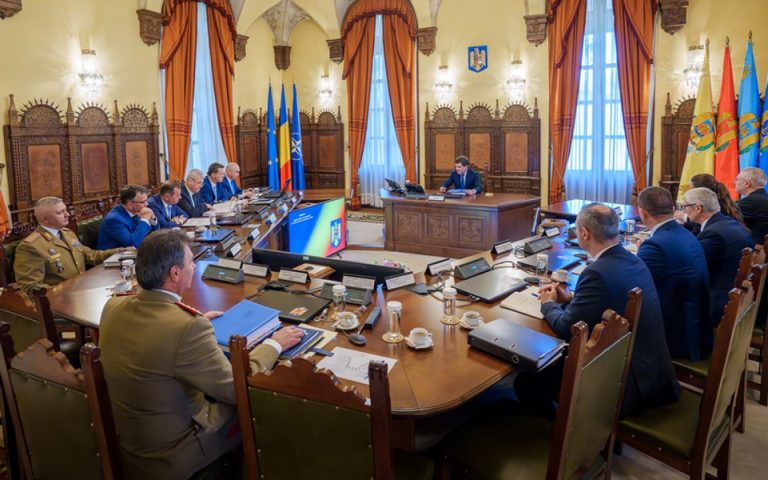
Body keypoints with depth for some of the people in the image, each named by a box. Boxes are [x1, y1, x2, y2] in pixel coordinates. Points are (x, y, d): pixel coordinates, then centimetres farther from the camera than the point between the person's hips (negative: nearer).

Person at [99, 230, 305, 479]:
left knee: (222, 397, 20)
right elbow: (235, 389, -21)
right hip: (167, 457, -7)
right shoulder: (187, 327, -32)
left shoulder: (113, 306, -9)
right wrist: (274, 344, -8)